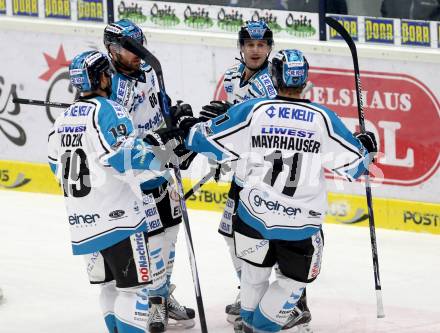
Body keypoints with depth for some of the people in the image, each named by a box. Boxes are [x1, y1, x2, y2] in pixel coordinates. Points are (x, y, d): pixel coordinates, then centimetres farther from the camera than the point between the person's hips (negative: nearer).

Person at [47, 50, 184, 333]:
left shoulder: (64, 119, 13)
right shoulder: (108, 111, -12)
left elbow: (58, 167, 21)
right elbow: (124, 159, -23)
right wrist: (161, 142, -18)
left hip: (81, 222, 8)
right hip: (117, 217, -8)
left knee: (111, 285, 18)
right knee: (134, 288, -6)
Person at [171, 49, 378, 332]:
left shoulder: (254, 110, -5)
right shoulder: (323, 118, -6)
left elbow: (210, 141, 1)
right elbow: (354, 165, 2)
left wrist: (187, 126, 22)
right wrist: (367, 148, 25)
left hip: (255, 213, 2)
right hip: (301, 221, -2)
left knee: (255, 267, 27)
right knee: (296, 277, 19)